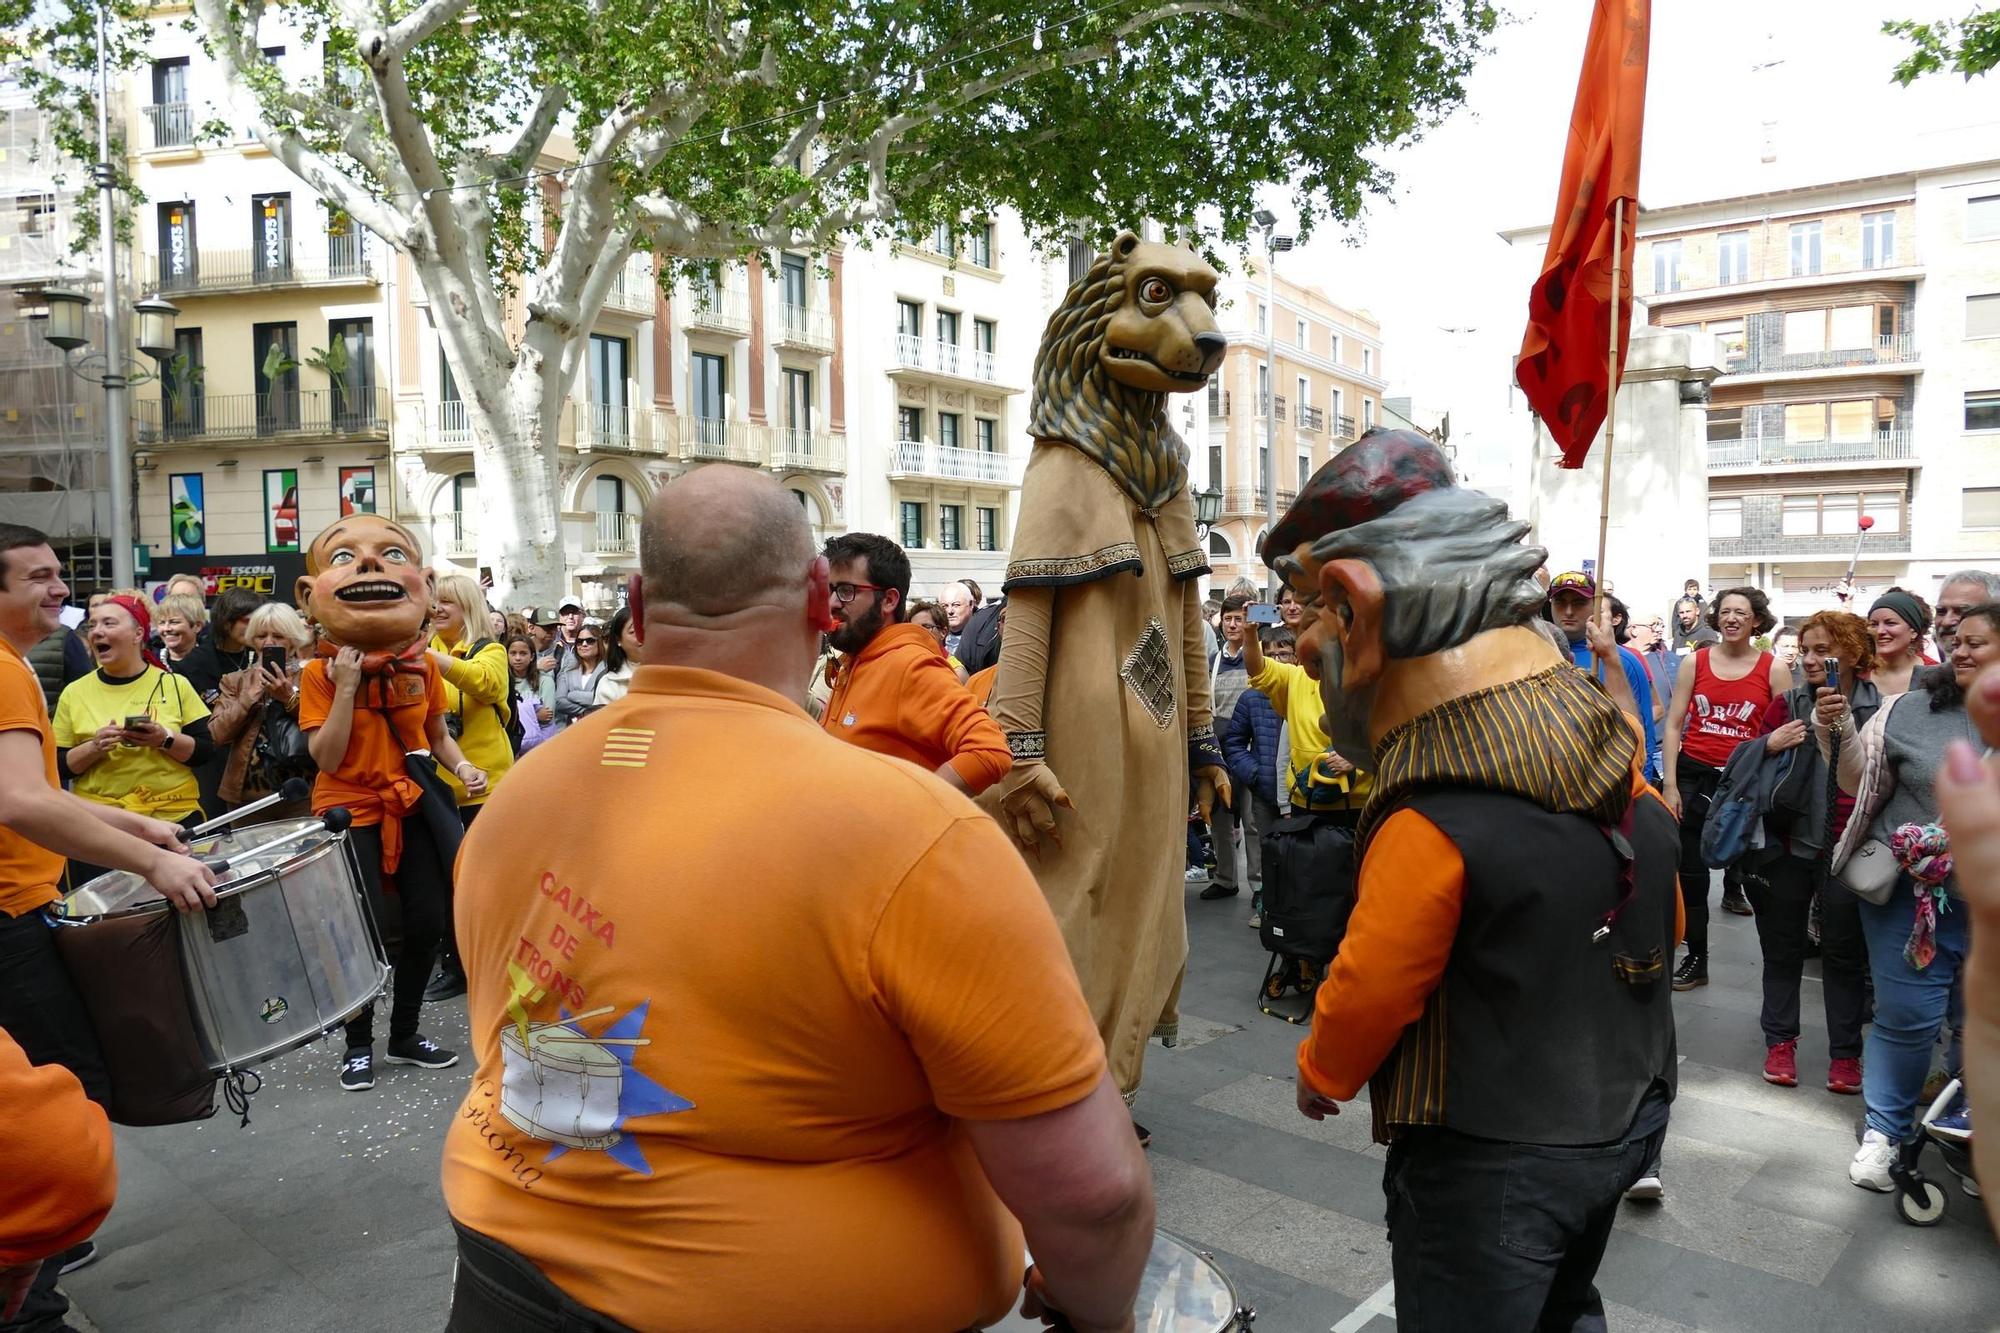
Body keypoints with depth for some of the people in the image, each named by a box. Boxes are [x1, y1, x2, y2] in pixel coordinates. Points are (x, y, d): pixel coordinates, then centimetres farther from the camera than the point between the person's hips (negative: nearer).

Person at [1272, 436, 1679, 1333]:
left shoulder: (1431, 828, -30)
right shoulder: (1612, 748, -5)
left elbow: (1369, 990, -19)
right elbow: (1663, 924, 7)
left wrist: (1319, 1074, 2)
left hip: (1492, 1161, -7)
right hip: (1629, 1115, 8)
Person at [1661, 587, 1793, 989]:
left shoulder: (1773, 669, -1)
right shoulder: (1694, 662, 1)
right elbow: (1674, 724, 1)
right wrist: (1669, 784, -5)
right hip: (1693, 776, 1)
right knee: (1689, 870, 6)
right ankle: (1696, 959, 19)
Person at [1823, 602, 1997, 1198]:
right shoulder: (1908, 711, -2)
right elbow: (1859, 781, 1)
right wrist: (1838, 730, -12)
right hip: (1913, 893, -1)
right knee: (1908, 1016, 3)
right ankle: (1885, 1131, 20)